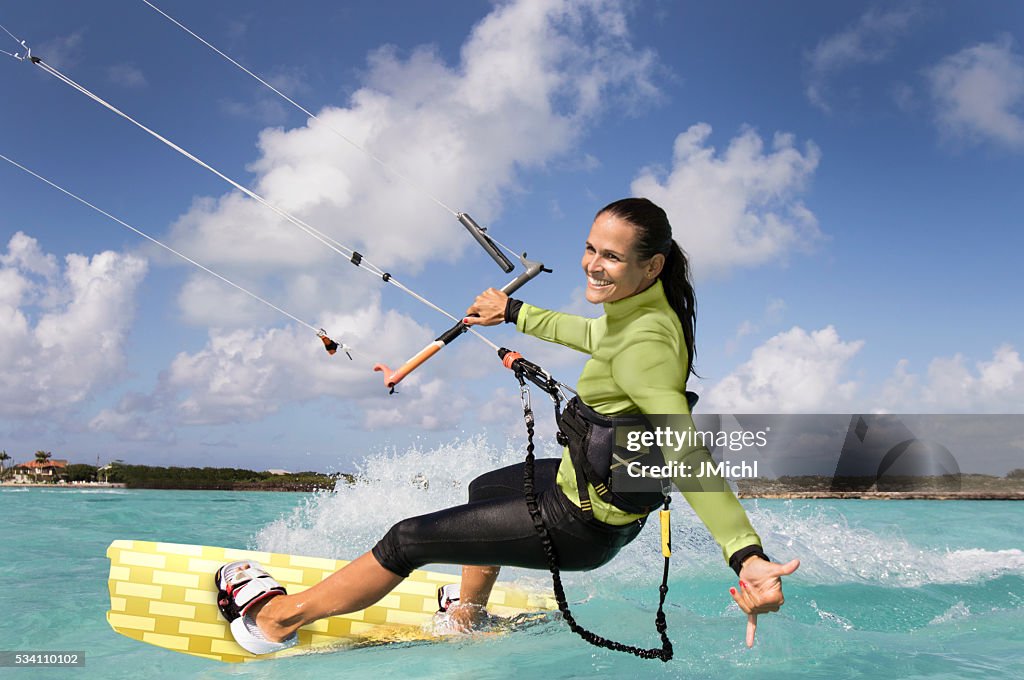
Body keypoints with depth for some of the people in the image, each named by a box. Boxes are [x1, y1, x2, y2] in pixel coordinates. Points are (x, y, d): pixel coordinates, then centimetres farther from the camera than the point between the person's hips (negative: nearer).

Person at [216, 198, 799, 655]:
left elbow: (686, 455, -41)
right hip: (584, 478, 9)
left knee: (406, 542, -1)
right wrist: (512, 313, 28)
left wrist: (747, 554, -52)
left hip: (585, 524, -9)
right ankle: (468, 617, 56)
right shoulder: (638, 307, -4)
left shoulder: (642, 344, -32)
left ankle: (276, 619, 20)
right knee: (484, 490, 36)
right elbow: (589, 334, 18)